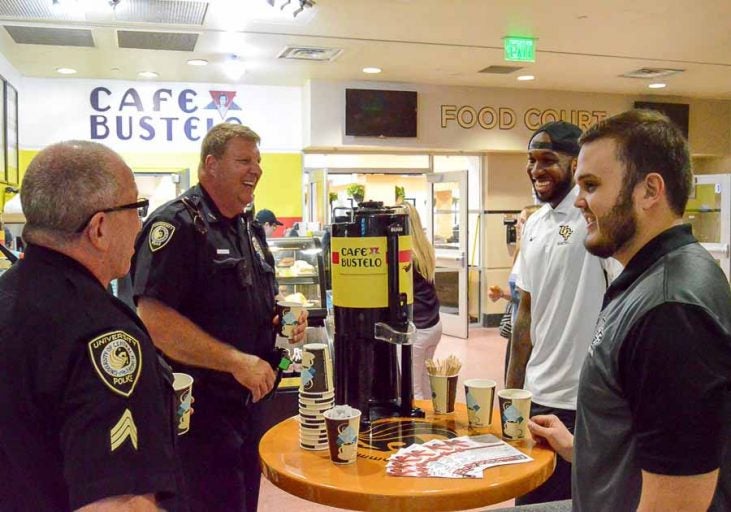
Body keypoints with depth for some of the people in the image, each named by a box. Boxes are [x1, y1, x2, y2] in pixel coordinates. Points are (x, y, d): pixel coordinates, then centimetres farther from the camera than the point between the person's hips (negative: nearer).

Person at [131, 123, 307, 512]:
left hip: (248, 401, 9)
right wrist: (236, 361, -26)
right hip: (197, 406, -9)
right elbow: (155, 320, -26)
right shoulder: (176, 225, -16)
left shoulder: (250, 229, 11)